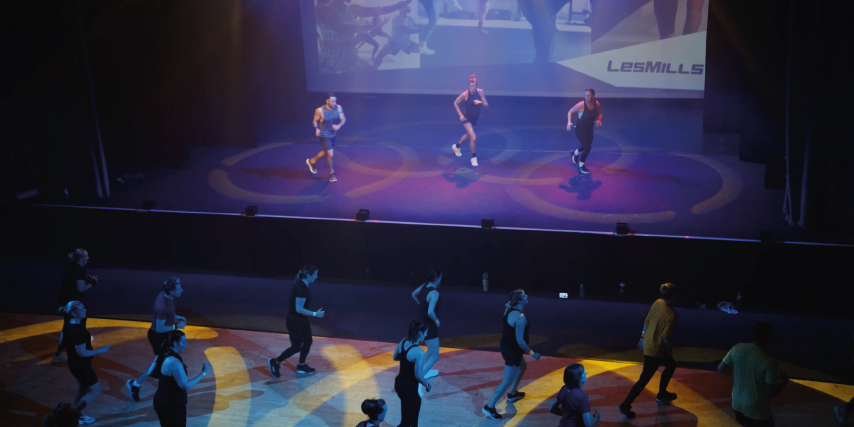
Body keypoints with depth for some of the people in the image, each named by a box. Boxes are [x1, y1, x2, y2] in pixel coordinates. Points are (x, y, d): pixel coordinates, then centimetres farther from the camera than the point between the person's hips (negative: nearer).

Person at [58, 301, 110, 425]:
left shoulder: (68, 325, -2)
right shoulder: (78, 331, -32)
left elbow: (62, 342, 13)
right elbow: (82, 353, -28)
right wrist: (100, 350, -19)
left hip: (73, 363, 10)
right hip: (81, 365, -9)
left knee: (82, 389, 26)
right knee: (95, 391, 6)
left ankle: (78, 415, 38)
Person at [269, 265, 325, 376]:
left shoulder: (303, 285, 1)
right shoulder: (301, 289, -28)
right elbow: (299, 309, -28)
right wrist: (315, 314, -22)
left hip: (302, 320, 9)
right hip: (294, 321, -9)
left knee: (308, 341, 15)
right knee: (296, 347, 2)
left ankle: (301, 366, 31)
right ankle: (275, 363, 17)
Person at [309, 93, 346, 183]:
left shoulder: (338, 108, -13)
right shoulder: (320, 110, -22)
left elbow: (343, 119, -6)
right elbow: (315, 121, -6)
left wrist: (339, 126, -27)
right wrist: (316, 129, -26)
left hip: (333, 134, 6)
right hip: (324, 135, -6)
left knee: (326, 152, 24)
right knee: (330, 154, -11)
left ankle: (312, 161, 52)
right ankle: (331, 173, 13)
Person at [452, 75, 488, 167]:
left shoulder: (480, 92, -10)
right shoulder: (465, 94, -20)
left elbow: (486, 105, -7)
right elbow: (455, 103, -5)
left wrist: (480, 102, -28)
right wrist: (461, 115, -11)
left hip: (475, 118, 5)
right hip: (467, 118, -5)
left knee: (468, 135, 26)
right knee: (473, 138, -18)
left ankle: (456, 146, 55)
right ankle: (473, 157, 3)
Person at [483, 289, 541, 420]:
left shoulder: (509, 310, -2)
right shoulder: (521, 317, -30)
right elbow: (520, 340, -29)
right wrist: (532, 353, -19)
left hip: (508, 346, 10)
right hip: (512, 351, -10)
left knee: (522, 367, 34)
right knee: (507, 381, 1)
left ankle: (512, 394, 49)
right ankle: (489, 407, 7)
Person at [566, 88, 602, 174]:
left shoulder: (597, 104, -12)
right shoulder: (581, 105, -26)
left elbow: (599, 113, 7)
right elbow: (570, 112, -13)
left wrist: (599, 120, -14)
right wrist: (569, 122, -27)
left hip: (589, 128, 6)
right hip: (580, 128, -6)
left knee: (587, 146, 24)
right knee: (587, 148, -11)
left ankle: (575, 153, 58)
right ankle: (581, 166, 12)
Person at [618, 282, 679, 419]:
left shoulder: (657, 303, -5)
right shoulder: (671, 314, -27)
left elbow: (646, 322, 5)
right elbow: (666, 337, -23)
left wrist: (643, 337, 18)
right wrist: (670, 350, -5)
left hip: (648, 344, 9)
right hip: (656, 349, -9)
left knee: (671, 365, 29)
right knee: (644, 379, 2)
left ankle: (662, 394, 42)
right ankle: (625, 405, 7)